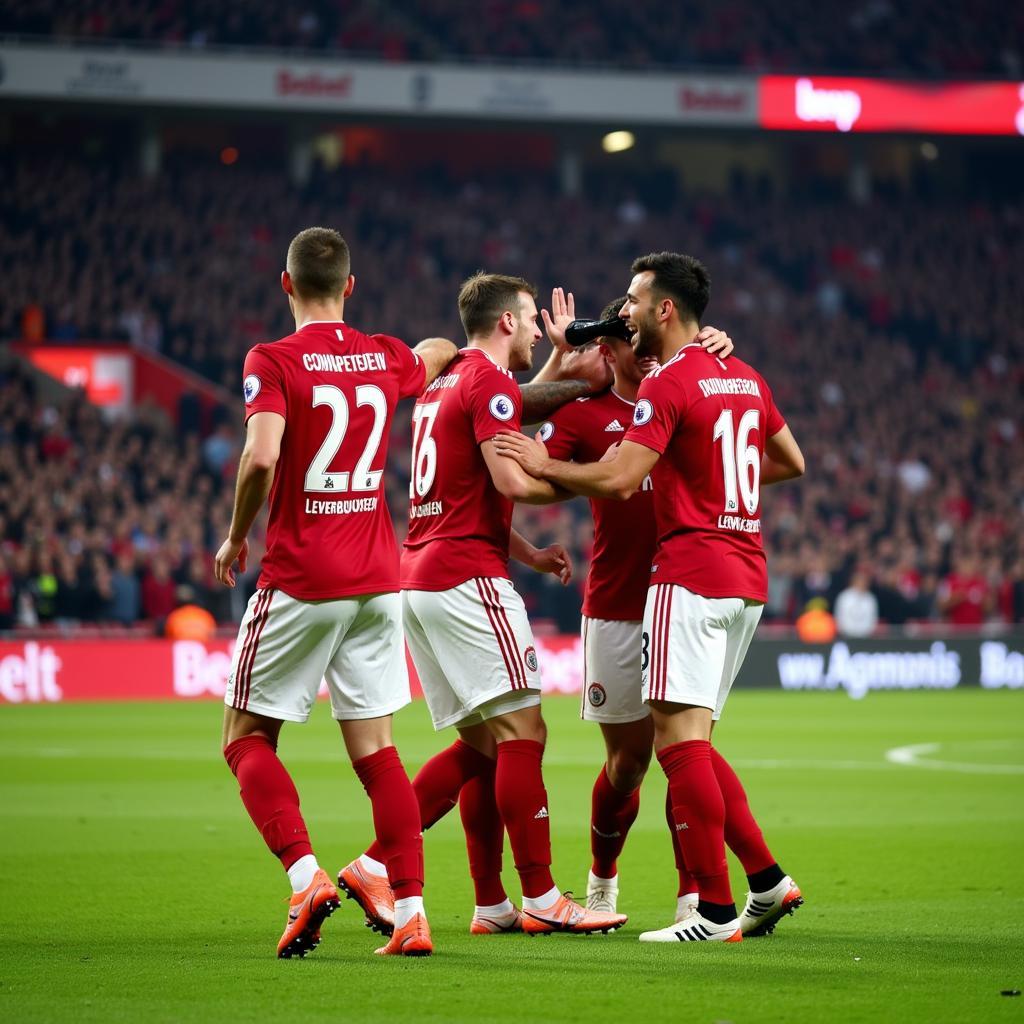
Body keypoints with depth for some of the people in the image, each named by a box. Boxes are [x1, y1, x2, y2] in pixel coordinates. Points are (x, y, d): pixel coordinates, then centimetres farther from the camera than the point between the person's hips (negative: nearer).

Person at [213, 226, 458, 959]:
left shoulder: (273, 362, -9)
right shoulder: (386, 357, 8)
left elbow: (261, 458, -22)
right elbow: (436, 355, 32)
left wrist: (236, 538, -7)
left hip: (299, 580, -5)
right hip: (378, 578, 5)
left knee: (248, 740, 6)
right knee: (375, 748, 8)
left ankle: (306, 875, -14)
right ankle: (410, 908, 0)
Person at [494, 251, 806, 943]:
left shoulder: (668, 384, -11)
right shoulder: (746, 378, 15)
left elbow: (617, 479, -18)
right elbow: (791, 463, 26)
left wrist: (546, 465, -5)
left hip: (690, 572, -9)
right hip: (747, 577, 9)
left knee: (679, 737, -8)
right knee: (691, 742, 14)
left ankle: (716, 909, -11)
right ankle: (768, 881, 9)